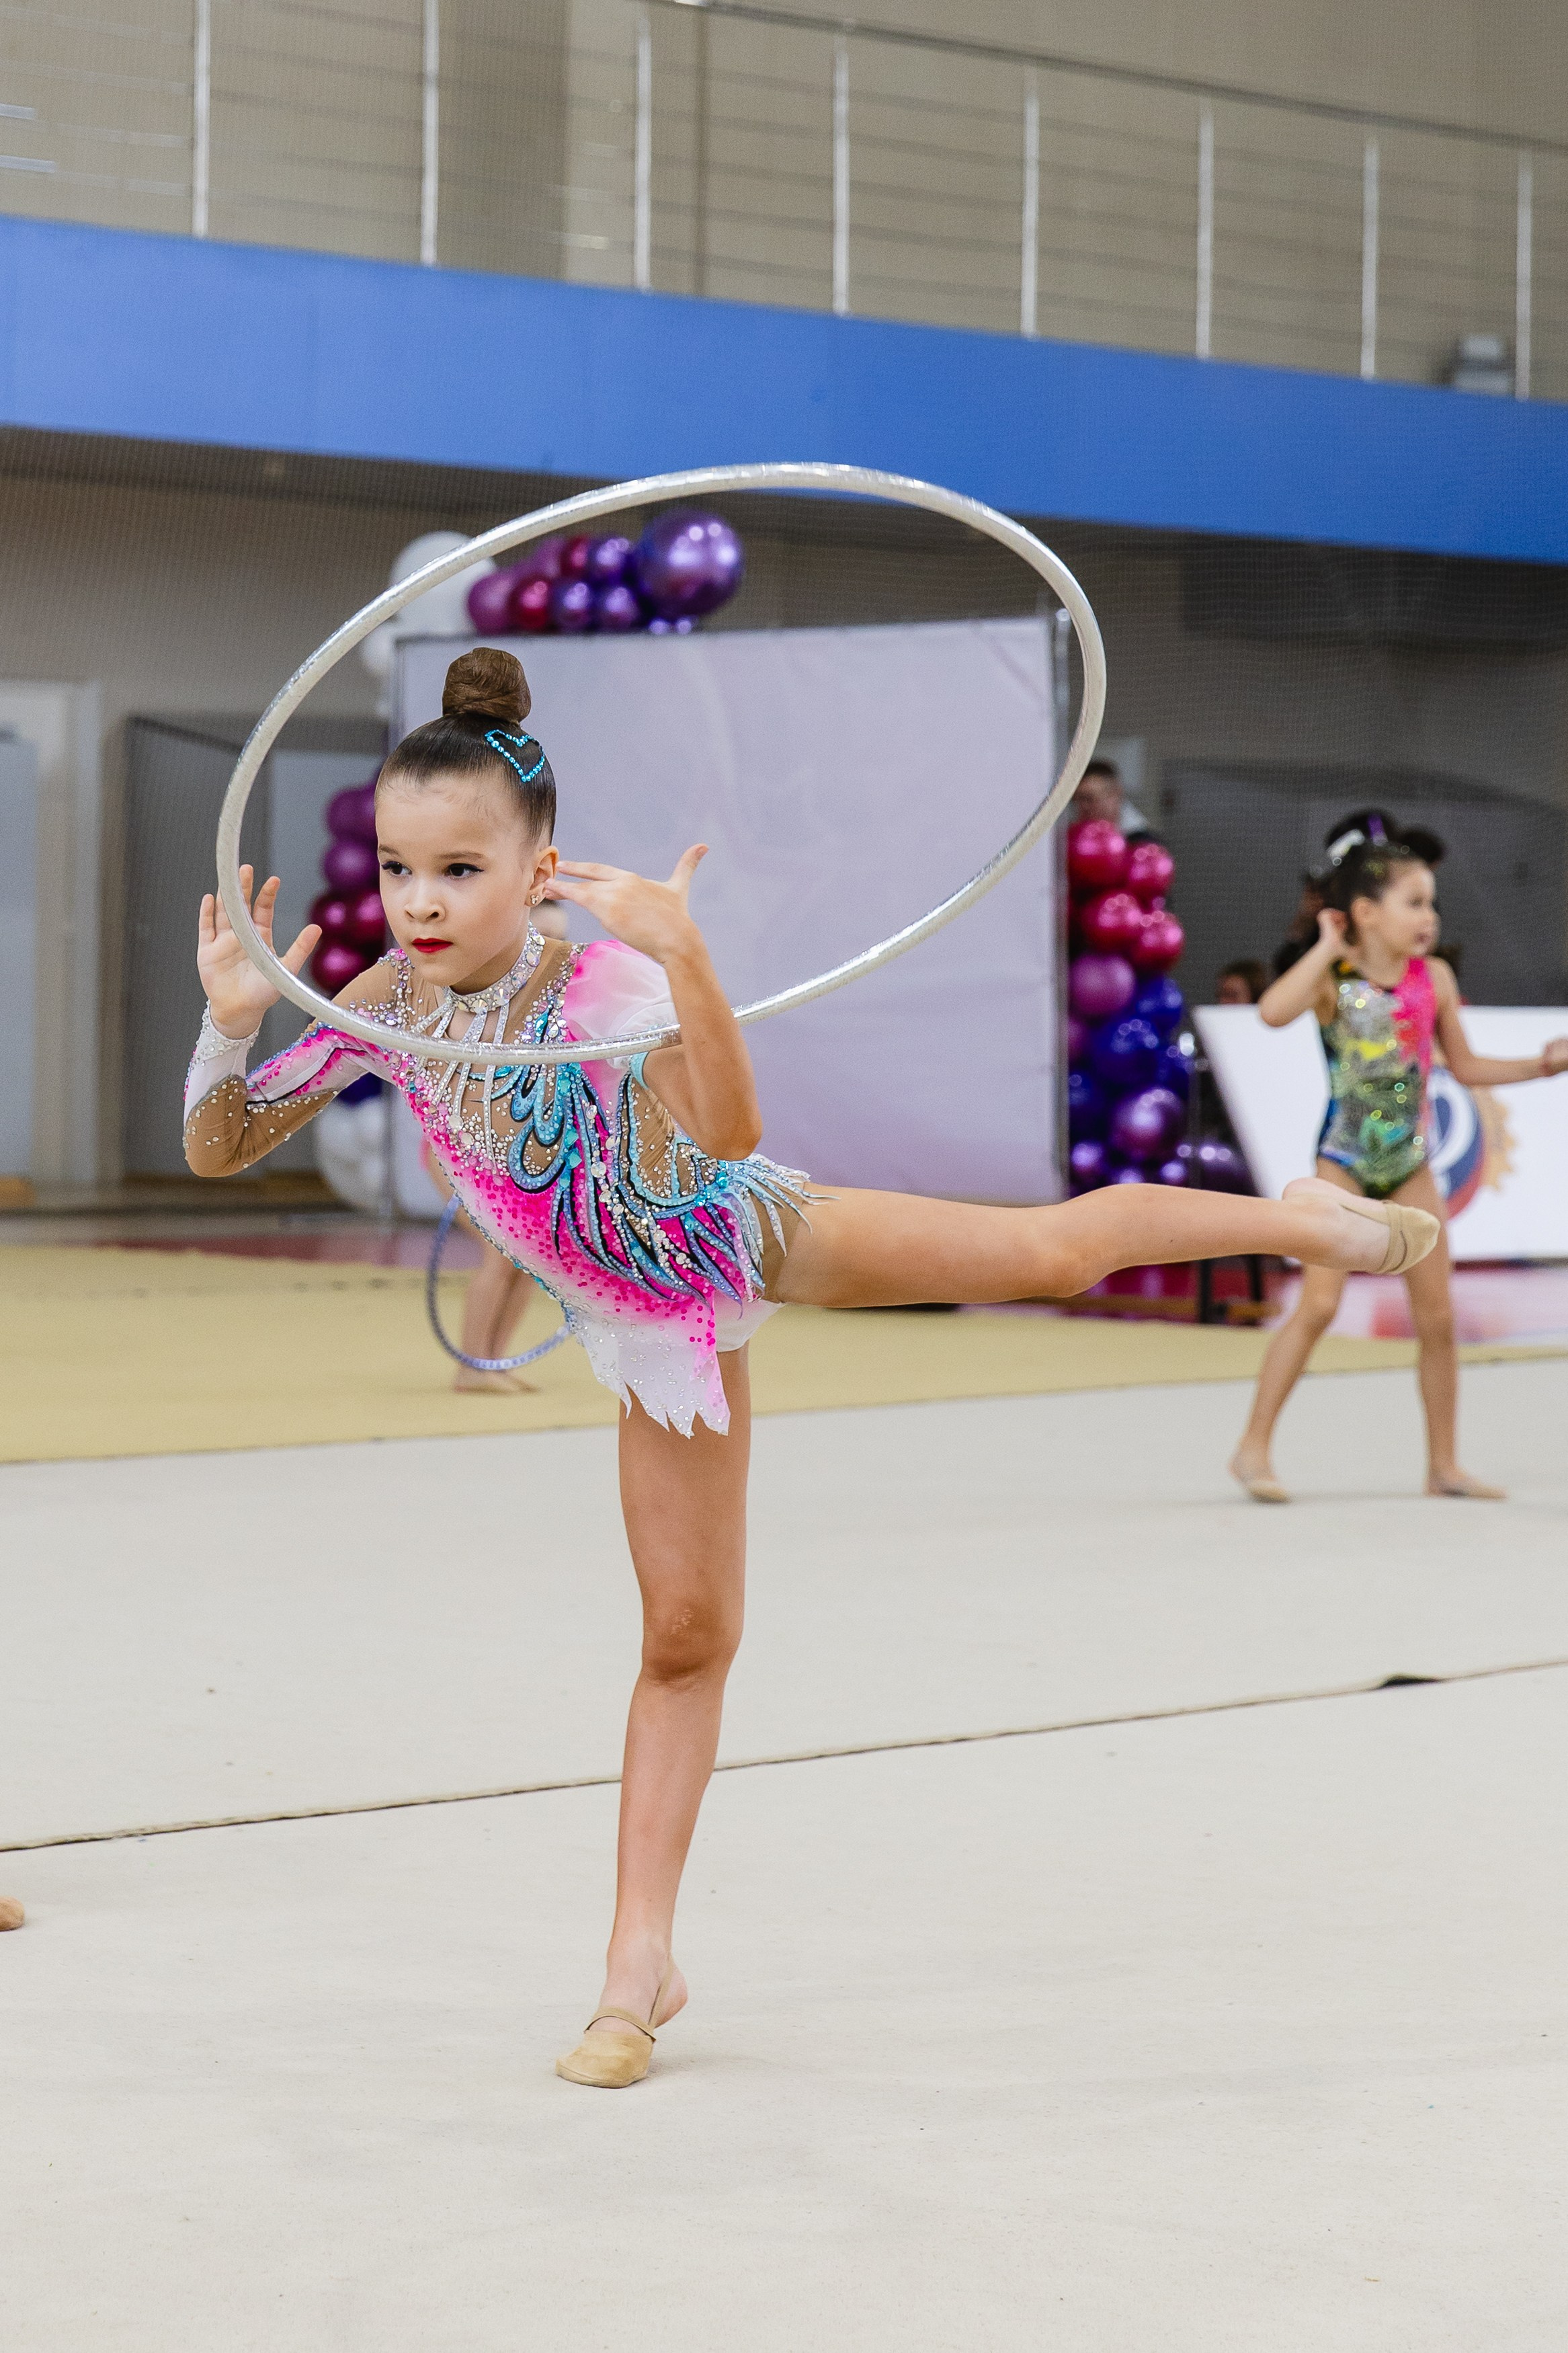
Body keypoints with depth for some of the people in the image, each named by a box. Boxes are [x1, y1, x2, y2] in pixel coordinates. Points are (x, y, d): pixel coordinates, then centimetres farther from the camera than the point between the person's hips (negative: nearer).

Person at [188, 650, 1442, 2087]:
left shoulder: (603, 987, -33)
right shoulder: (387, 1005, -16)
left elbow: (726, 1133, -51)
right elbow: (218, 1149, -9)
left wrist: (685, 953, -64)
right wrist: (231, 1019, -28)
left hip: (754, 1236, -4)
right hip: (650, 1323, 4)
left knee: (1058, 1250, -6)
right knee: (686, 1634, 7)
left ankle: (1310, 1217, 25)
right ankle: (643, 1965, 15)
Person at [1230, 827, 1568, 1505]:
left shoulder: (1433, 978, 1)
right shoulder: (1336, 979, -11)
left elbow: (1465, 1066, 12)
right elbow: (1274, 1011, -32)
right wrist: (1327, 946, -23)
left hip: (1409, 1163, 5)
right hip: (1344, 1161, -4)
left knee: (1436, 1316, 4)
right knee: (1318, 1304, -13)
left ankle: (1443, 1464, 15)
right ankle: (1254, 1446, -2)